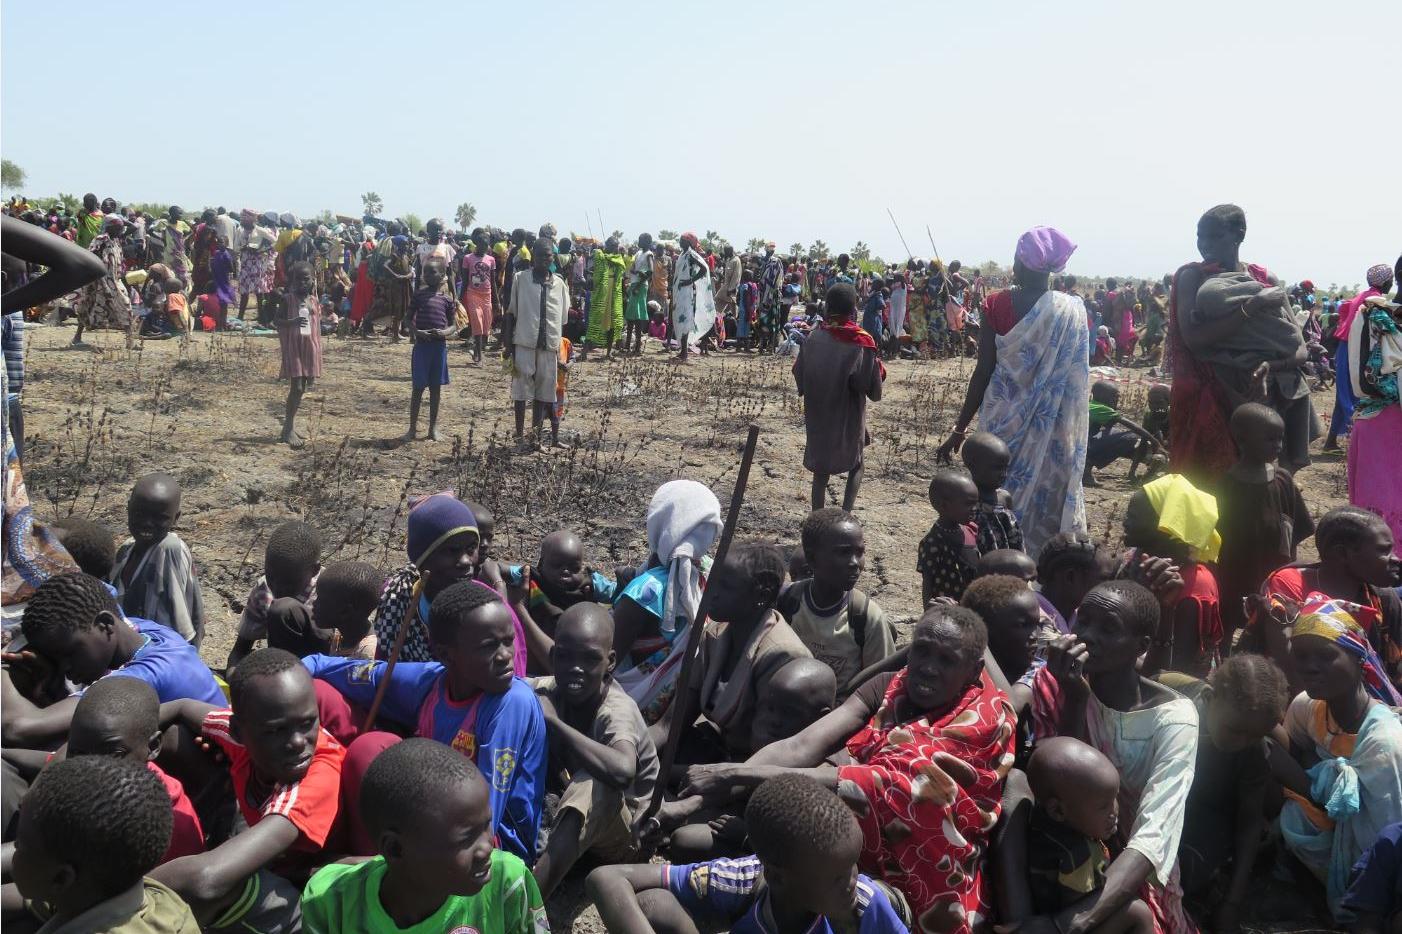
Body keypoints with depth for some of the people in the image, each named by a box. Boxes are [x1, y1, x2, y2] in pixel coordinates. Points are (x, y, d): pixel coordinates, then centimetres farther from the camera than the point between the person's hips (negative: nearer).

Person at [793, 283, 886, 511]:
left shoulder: (813, 339, -6)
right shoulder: (862, 344, -13)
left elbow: (799, 380, 0)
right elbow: (873, 390, -14)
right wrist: (879, 368, 2)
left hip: (818, 418, 2)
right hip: (849, 418, -2)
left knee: (821, 468, 16)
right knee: (855, 466, 17)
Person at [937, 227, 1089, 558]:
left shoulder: (997, 305, -8)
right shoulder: (1073, 310, -6)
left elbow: (983, 371, -8)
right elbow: (1075, 379, -5)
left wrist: (960, 428, -1)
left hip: (1002, 419, 0)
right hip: (1051, 428, 0)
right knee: (1045, 501, 11)